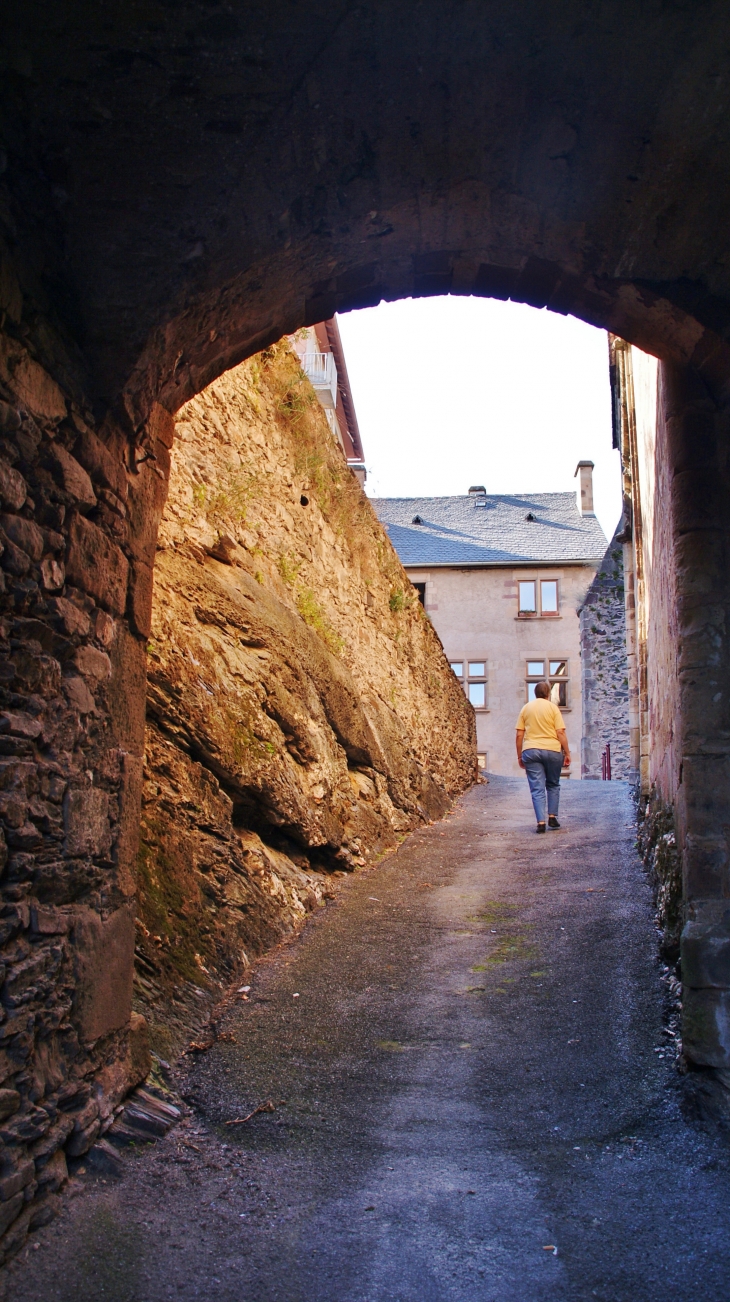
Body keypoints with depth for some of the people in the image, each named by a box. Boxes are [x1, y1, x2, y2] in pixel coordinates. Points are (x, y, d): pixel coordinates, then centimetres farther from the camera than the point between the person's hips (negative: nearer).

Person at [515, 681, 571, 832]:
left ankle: (541, 822, -7)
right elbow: (561, 733, -5)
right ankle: (552, 817, 14)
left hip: (530, 751, 1)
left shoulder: (526, 708, 9)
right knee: (553, 785, 17)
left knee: (537, 788, 1)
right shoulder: (552, 708, 2)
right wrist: (567, 753, 1)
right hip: (552, 750, -1)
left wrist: (519, 756, 12)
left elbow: (519, 735, 6)